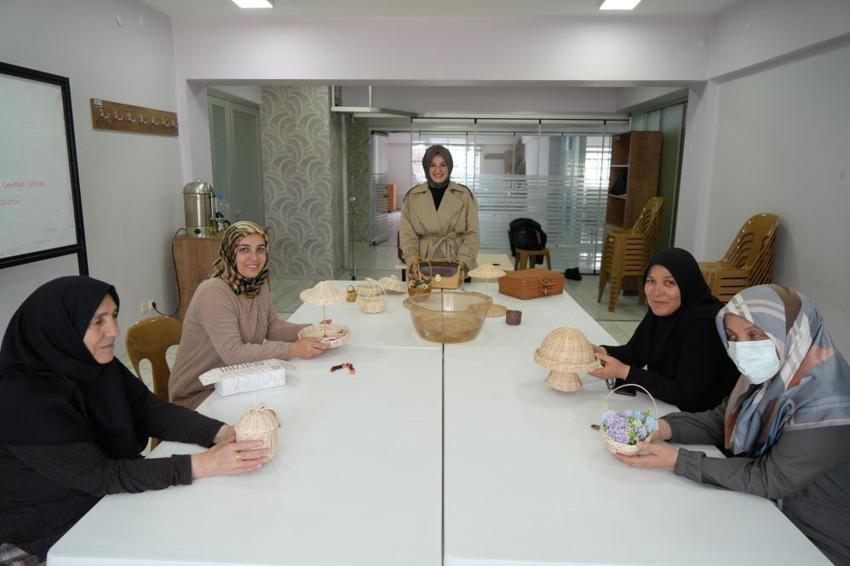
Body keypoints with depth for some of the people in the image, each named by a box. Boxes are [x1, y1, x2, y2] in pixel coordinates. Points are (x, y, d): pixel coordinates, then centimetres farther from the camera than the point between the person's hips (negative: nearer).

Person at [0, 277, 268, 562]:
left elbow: (152, 411, -9)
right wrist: (203, 464, -36)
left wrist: (223, 434, -26)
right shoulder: (23, 399, -29)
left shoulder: (98, 364, -6)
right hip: (52, 529, -6)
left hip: (108, 497, 6)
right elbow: (99, 475, -30)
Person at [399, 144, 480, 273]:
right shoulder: (412, 196, 6)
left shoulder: (464, 195, 4)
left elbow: (471, 233, 2)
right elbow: (407, 233, 5)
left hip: (456, 265, 0)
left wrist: (463, 260, -10)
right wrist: (412, 257, -11)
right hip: (424, 265, 1)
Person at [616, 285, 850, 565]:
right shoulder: (770, 374, -5)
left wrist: (677, 460, -28)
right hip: (765, 513, 6)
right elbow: (719, 420, 2)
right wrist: (663, 427, -16)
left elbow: (769, 480, -26)